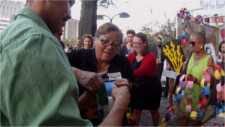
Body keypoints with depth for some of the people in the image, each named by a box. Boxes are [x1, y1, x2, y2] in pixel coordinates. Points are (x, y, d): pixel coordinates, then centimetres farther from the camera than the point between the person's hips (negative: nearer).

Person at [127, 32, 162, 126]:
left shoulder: (150, 57, -23)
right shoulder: (132, 56, -4)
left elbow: (140, 72, -39)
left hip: (152, 87, -3)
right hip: (138, 87, 4)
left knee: (154, 110, 19)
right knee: (136, 110, 11)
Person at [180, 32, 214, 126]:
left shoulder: (209, 59, -18)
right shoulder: (192, 55, 0)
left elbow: (211, 84, -16)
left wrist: (196, 80, -27)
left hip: (200, 96, -5)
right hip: (188, 93, 5)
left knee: (196, 121, 14)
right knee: (184, 118, 17)